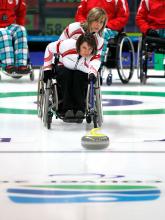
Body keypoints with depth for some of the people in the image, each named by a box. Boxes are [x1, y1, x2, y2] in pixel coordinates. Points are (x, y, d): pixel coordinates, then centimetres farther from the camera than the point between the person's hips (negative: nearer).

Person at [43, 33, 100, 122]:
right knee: (66, 74, -34)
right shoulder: (68, 45, -26)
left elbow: (94, 65, -45)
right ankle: (67, 109, -34)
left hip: (82, 73, 0)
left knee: (79, 76, -33)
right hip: (64, 68, 0)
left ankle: (80, 109, -32)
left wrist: (92, 74, -69)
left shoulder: (94, 55, -25)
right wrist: (47, 68, -12)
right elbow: (50, 47, -12)